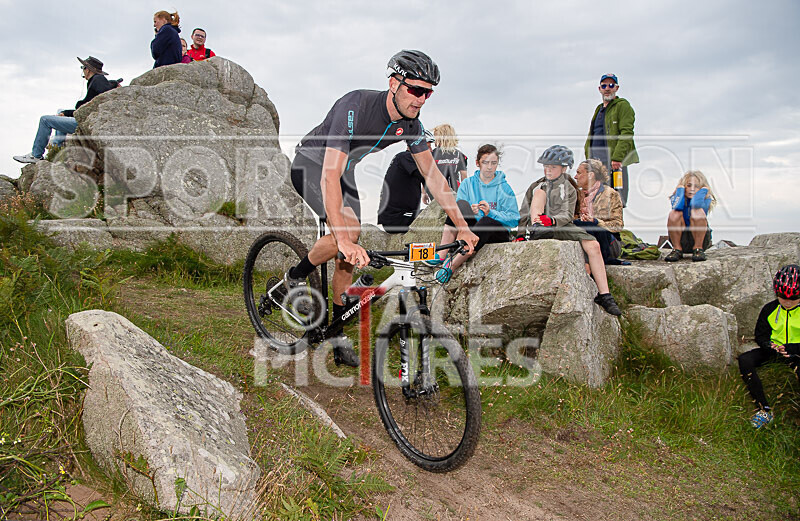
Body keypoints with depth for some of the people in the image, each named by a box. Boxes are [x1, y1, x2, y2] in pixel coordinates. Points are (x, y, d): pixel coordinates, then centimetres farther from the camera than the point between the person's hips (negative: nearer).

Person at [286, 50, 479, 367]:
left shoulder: (410, 124, -13)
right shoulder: (355, 107, -35)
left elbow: (431, 174, -5)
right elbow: (330, 176, -43)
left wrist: (462, 227, -10)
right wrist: (344, 240, -54)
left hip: (344, 170, 7)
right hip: (311, 164, -7)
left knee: (350, 251, 1)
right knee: (347, 235, -30)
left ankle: (337, 338, 12)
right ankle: (294, 280, -4)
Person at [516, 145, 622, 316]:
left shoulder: (569, 190, 13)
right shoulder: (535, 186, 21)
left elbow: (567, 215, -3)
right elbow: (524, 212, 20)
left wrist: (552, 220, -25)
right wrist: (520, 234, 6)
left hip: (560, 229, 0)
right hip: (539, 232, 1)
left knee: (593, 245, -25)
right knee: (540, 192, -15)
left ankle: (604, 295, -22)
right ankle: (536, 227, -36)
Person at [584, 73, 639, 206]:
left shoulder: (623, 105, 0)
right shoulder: (599, 109, 25)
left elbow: (626, 134, -12)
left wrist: (617, 157, -23)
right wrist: (588, 157, 14)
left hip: (614, 161, -7)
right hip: (596, 161, 7)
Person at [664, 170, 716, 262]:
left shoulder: (706, 200, -3)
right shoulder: (676, 198, 0)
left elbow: (696, 204, -28)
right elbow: (678, 207, -25)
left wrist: (704, 189, -11)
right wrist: (680, 189, -8)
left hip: (701, 238, -1)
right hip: (681, 239, 1)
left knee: (698, 211, -26)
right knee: (674, 213, -24)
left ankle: (698, 249, -16)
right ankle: (677, 250, -14)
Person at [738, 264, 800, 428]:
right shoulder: (770, 309, 2)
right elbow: (760, 336, 8)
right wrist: (770, 346, -14)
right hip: (773, 349, 4)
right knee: (744, 360, -24)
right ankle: (764, 410, -20)